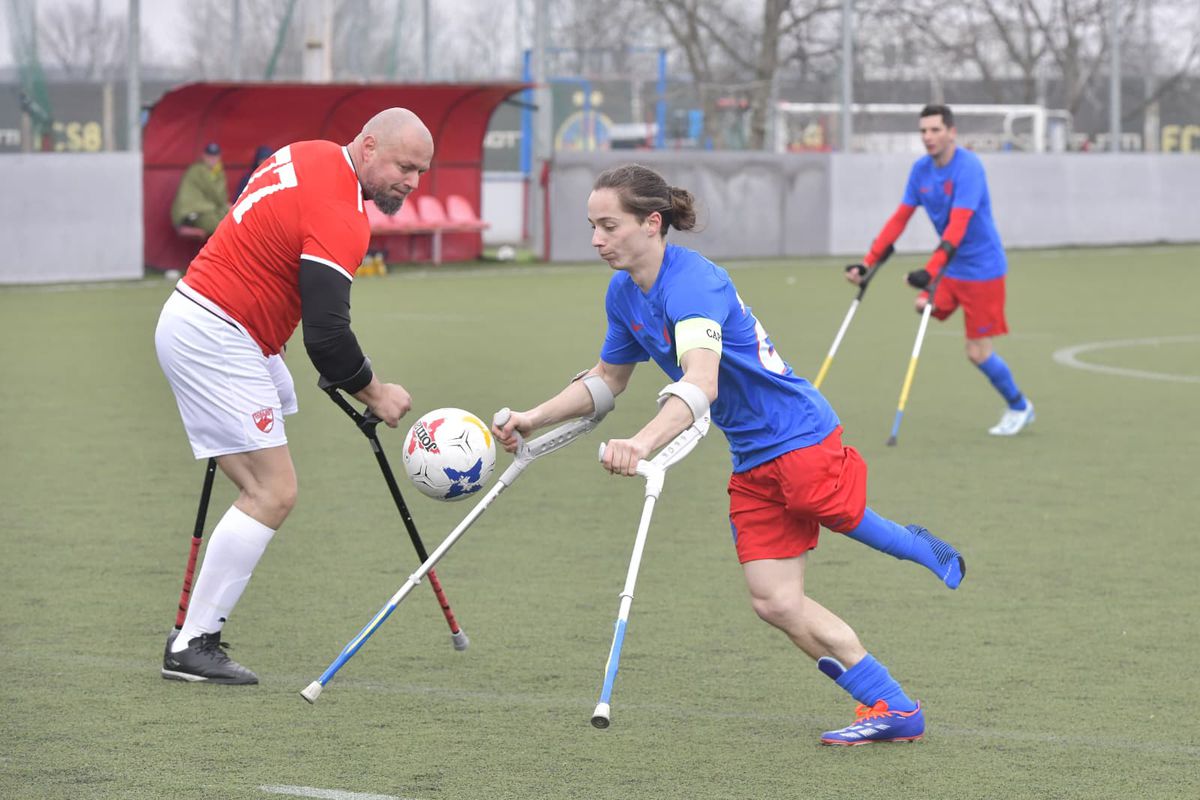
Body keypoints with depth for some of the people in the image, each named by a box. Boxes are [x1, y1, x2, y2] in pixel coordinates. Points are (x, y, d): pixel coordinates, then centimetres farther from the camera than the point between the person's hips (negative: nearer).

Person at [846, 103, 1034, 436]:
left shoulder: (968, 167, -22)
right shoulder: (921, 169, 2)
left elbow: (957, 226, -31)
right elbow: (900, 219, 4)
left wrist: (930, 271, -40)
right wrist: (867, 263, -4)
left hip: (981, 267, -7)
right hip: (950, 265, 7)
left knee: (977, 352, -4)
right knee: (925, 306, -20)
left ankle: (1019, 407, 20)